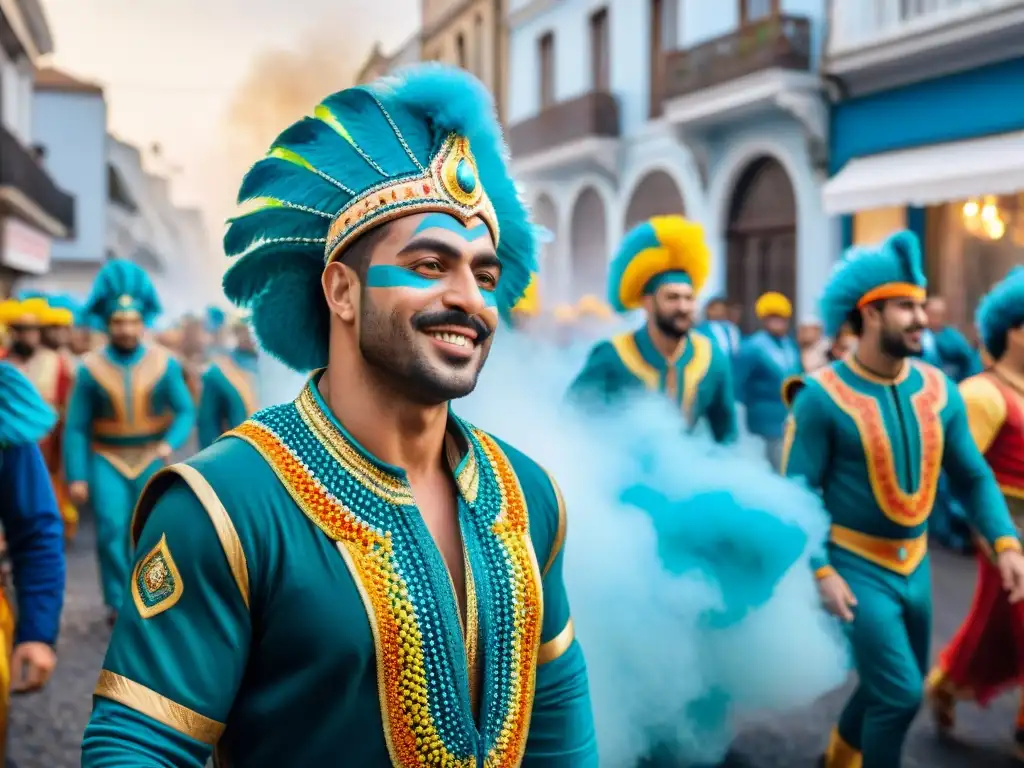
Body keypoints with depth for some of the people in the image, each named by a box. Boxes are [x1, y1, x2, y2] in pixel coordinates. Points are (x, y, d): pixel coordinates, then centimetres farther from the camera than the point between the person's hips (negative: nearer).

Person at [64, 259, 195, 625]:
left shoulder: (164, 363, -4)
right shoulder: (90, 368, -5)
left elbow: (186, 411, -3)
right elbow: (76, 427, -3)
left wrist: (169, 444, -22)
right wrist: (76, 476, -7)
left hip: (150, 459, 0)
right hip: (107, 461, 0)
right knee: (111, 530, -9)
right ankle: (118, 602, 6)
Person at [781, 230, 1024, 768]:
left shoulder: (938, 390, -1)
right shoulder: (823, 397, -17)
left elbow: (973, 477, 4)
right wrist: (820, 571, -20)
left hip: (915, 566, 6)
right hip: (856, 566, -6)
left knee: (892, 688, 20)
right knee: (900, 693, -10)